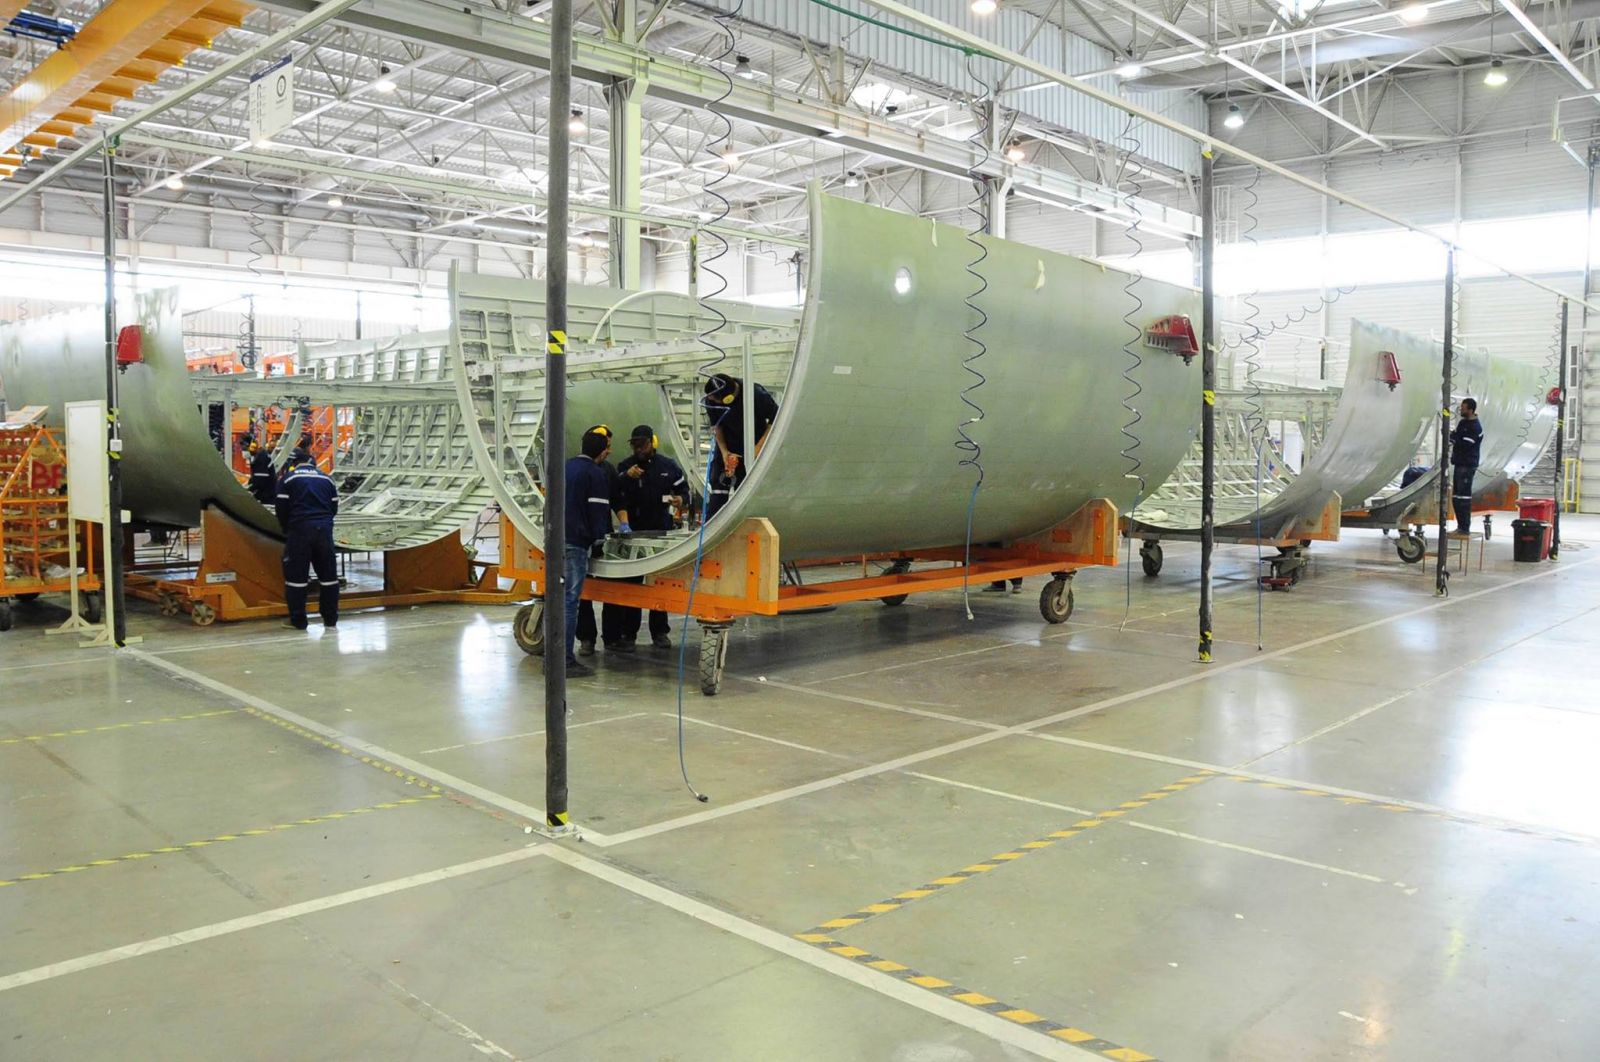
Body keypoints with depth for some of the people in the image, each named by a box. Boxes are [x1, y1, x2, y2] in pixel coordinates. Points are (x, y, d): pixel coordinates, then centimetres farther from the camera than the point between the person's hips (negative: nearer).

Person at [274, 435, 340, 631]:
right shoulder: (326, 478, 15)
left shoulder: (288, 479, 4)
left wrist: (287, 530, 16)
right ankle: (330, 619, 12)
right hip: (324, 529, 4)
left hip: (299, 529, -3)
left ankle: (298, 620, 4)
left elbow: (282, 509, 1)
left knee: (296, 574, 3)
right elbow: (334, 507, 14)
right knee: (327, 573, 9)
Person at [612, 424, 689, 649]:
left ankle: (660, 632, 15)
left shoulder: (668, 466, 6)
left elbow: (683, 490, 12)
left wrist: (681, 500, -10)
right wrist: (625, 477, -25)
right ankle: (628, 633, 5)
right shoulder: (625, 466, 3)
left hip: (662, 530, 1)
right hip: (634, 531, -1)